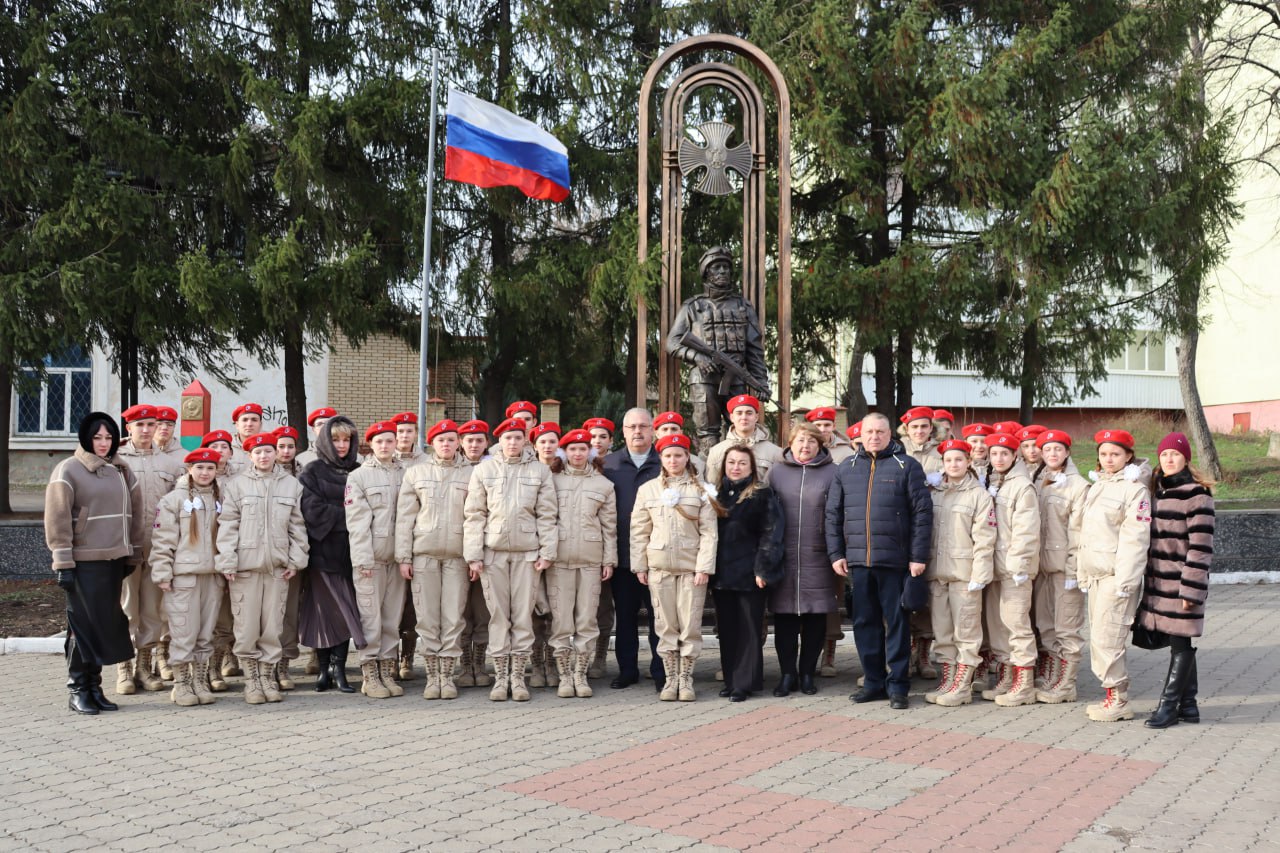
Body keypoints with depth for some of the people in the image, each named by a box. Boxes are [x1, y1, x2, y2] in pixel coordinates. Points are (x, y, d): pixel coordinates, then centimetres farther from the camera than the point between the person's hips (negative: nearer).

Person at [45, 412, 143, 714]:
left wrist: (133, 555, 12)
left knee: (107, 624, 8)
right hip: (84, 562, -6)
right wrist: (63, 562, -14)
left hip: (115, 560, 6)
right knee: (84, 625, -2)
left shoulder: (121, 471, 14)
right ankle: (77, 690, 9)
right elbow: (57, 519, -9)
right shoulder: (68, 470, -4)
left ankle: (94, 686, 18)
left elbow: (134, 514, 16)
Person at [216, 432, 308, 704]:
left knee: (273, 625, 5)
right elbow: (227, 525, 0)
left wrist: (296, 559, 4)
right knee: (246, 626, 0)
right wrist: (227, 561, -6)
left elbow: (297, 525, 10)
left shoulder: (291, 484, 9)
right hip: (245, 564, -2)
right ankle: (251, 679, 12)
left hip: (278, 566, 2)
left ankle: (267, 675, 18)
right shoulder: (238, 483, 3)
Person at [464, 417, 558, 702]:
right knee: (498, 615, 3)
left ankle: (518, 677, 11)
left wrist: (547, 552, -2)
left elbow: (546, 515, 5)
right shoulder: (483, 470, 5)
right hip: (493, 551, 0)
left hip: (527, 551, 0)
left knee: (523, 615, 2)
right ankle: (500, 677, 11)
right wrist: (473, 555, -3)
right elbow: (474, 515, 3)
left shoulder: (540, 470, 6)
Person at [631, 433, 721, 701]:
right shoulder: (647, 490, 7)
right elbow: (639, 531, 8)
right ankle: (670, 679, 13)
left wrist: (704, 567, -8)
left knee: (690, 626, 0)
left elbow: (709, 532, -1)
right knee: (665, 625, 4)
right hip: (659, 566, 1)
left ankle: (686, 679, 11)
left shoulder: (701, 490, 3)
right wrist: (639, 566, 3)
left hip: (692, 566, -1)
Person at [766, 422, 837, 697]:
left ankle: (807, 673, 17)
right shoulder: (777, 471, 9)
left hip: (818, 557, -1)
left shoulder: (832, 473, 6)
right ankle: (787, 673, 14)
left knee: (816, 618, 5)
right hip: (783, 557, 1)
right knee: (784, 617, 4)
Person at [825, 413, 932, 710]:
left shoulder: (907, 466, 1)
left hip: (894, 560, -4)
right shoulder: (846, 468, 11)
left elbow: (922, 513, -3)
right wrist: (836, 553, 5)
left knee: (896, 621, 2)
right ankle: (873, 681, 20)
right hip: (857, 560, 4)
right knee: (865, 622, 9)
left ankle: (897, 684, 11)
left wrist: (918, 556, -8)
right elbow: (833, 514, 12)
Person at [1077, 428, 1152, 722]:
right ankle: (1112, 696, 20)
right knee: (1099, 639, 11)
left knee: (1107, 640, -8)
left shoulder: (1134, 489, -9)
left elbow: (1134, 539, -15)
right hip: (1095, 575, 8)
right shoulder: (1096, 486, 16)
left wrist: (1125, 582, -19)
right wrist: (1082, 573, 18)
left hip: (1117, 576, -8)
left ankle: (1118, 702, 3)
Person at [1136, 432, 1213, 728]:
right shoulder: (1158, 491, 13)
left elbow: (1200, 548, -13)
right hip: (1158, 583, 7)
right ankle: (1188, 705, 20)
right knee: (1179, 645, 12)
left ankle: (1168, 705, 4)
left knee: (1181, 645, -2)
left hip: (1181, 584, -7)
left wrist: (1191, 590, -16)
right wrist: (1146, 580, 16)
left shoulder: (1197, 495, -9)